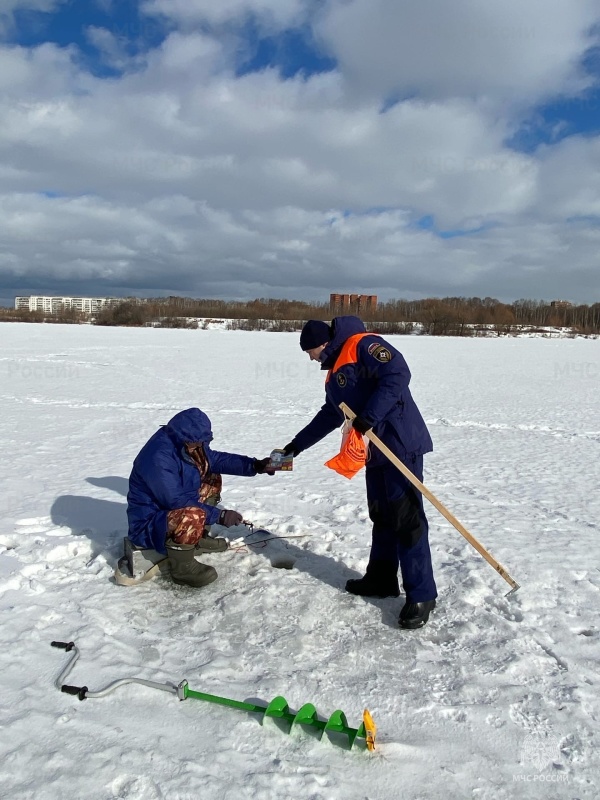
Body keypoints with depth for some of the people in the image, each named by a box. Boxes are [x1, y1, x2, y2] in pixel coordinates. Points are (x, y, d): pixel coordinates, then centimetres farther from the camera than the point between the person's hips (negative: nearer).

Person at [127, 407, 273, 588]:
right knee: (194, 515, -37)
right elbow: (177, 501, -31)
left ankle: (199, 538, 18)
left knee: (212, 480, 13)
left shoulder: (185, 443, -4)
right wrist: (219, 515, -26)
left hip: (171, 505, 10)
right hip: (149, 521, -10)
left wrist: (255, 466, -10)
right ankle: (182, 567, -11)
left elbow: (216, 459, 3)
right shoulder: (158, 457, -32)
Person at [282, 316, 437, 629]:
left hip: (401, 444, -10)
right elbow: (329, 416, 29)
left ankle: (421, 595, 1)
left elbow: (397, 374, -22)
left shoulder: (363, 345, -8)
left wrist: (370, 416, -26)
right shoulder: (334, 371, 21)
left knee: (406, 518, -7)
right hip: (375, 450, 10)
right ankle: (381, 579, 27)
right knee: (381, 516, 15)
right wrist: (297, 444, 32)